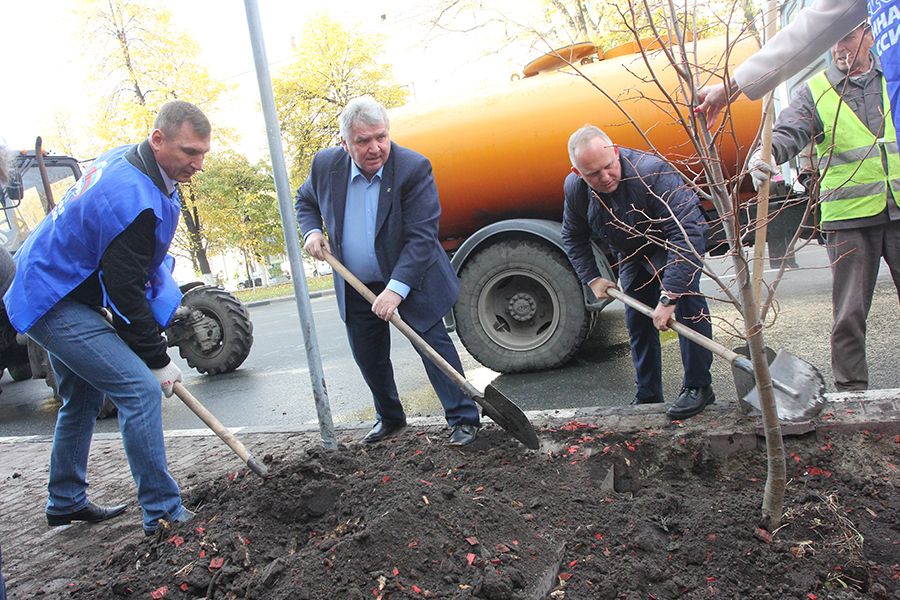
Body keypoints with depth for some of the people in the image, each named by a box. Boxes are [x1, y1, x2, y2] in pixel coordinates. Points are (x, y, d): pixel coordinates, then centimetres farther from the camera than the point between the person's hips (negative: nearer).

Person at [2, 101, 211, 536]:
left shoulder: (124, 161, 1)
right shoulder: (134, 200, -30)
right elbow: (125, 292, -25)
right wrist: (158, 360, -17)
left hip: (53, 289, 11)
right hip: (56, 303, -11)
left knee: (83, 399, 21)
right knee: (139, 389, -17)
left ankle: (66, 503, 37)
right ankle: (162, 513, -9)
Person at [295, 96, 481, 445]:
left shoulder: (413, 168, -22)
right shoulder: (326, 165, -9)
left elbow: (421, 235, -26)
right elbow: (305, 200, 13)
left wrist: (396, 288, -33)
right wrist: (311, 231, -8)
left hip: (410, 281, -4)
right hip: (356, 286, 5)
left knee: (434, 345, -4)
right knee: (369, 358, 15)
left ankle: (463, 419, 10)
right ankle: (389, 417, 37)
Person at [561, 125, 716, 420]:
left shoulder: (651, 172, -39)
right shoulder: (574, 188, -20)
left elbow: (685, 232, -45)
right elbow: (573, 238, -1)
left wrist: (669, 297, -49)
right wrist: (592, 278, -9)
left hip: (678, 239, -5)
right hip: (632, 252, 6)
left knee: (686, 298, -30)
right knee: (637, 321, 9)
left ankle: (698, 387, -17)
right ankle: (647, 398, 22)